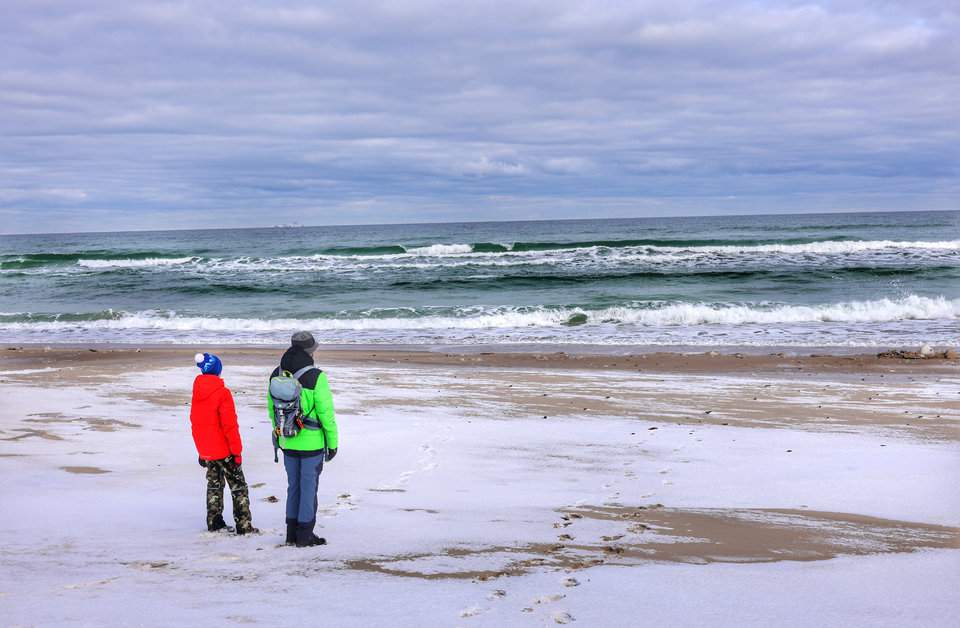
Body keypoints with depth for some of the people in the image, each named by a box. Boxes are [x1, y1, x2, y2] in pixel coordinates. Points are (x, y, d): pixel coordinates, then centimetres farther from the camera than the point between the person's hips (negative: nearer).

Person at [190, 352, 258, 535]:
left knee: (214, 485, 18)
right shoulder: (222, 393, -17)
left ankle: (214, 523, 19)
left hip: (206, 452, 6)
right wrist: (237, 450, -11)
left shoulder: (197, 394, 5)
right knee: (238, 486, 3)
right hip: (224, 451, -6)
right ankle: (244, 525, 1)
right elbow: (230, 425, -18)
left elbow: (195, 423, 12)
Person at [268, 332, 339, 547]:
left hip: (288, 442, 5)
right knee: (309, 487, 5)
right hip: (312, 443, -5)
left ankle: (292, 533, 22)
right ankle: (305, 535, 10)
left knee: (294, 486, 17)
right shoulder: (315, 377, -17)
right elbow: (326, 412, -14)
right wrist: (333, 442, -6)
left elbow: (272, 409, 10)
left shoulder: (276, 375, 2)